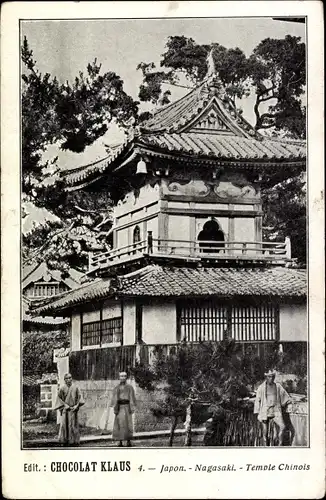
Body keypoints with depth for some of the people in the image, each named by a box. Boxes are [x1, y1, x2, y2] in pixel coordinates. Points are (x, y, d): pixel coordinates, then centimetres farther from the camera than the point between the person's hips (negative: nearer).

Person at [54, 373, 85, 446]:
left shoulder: (75, 387, 3)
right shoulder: (62, 388, -1)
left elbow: (79, 397, 5)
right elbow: (59, 398, 1)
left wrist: (76, 405, -7)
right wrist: (65, 405, -9)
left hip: (73, 409, 1)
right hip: (65, 409, -1)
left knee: (74, 425, 2)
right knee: (64, 424, -5)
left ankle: (74, 441, 6)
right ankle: (64, 441, 0)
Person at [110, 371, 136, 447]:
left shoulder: (129, 387, 4)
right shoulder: (116, 388, 10)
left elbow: (132, 398, 2)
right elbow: (114, 398, 6)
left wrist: (132, 408, -6)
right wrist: (114, 408, -5)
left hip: (126, 406, -2)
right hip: (119, 407, 2)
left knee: (128, 423, -7)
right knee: (119, 424, -2)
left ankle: (129, 441, -2)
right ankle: (120, 442, 2)